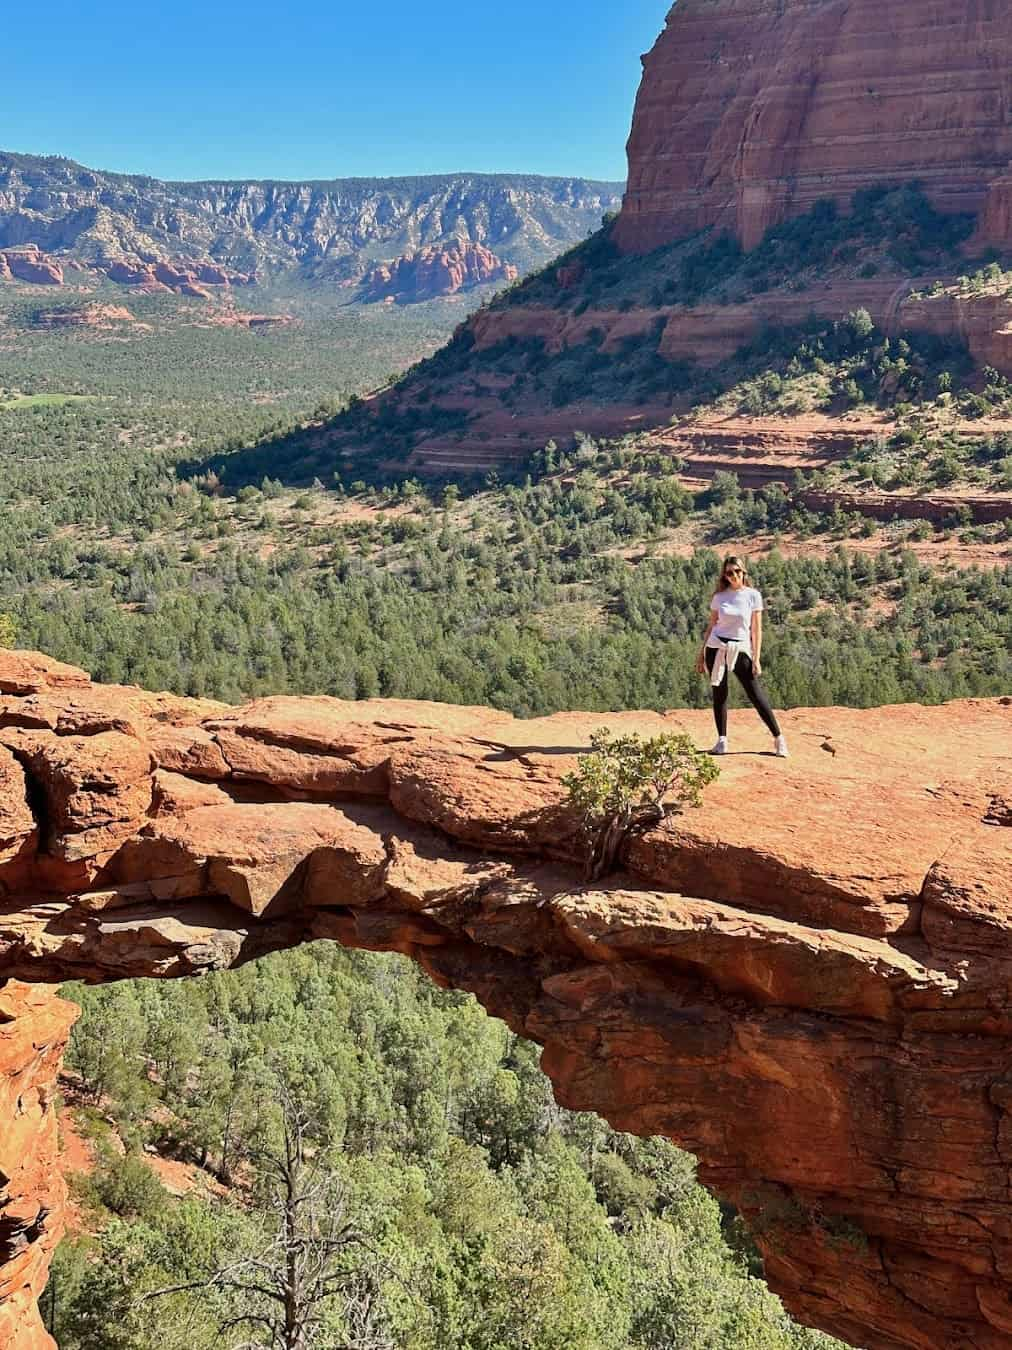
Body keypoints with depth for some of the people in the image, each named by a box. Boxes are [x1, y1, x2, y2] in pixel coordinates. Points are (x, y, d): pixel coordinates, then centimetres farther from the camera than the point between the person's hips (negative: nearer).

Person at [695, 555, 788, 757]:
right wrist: (702, 655, 7)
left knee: (756, 695, -5)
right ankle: (722, 741, 12)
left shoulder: (753, 595, -1)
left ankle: (778, 738, 3)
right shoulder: (719, 597, 4)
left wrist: (756, 659, -6)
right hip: (717, 648, 2)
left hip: (740, 649, -2)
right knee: (719, 694, 4)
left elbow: (756, 629, -1)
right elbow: (711, 626, 10)